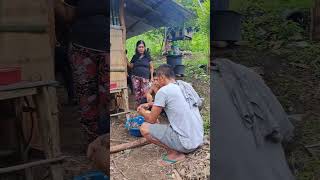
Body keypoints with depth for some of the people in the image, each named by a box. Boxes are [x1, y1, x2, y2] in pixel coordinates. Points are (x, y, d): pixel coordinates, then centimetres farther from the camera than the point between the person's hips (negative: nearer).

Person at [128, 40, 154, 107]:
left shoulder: (147, 56, 6)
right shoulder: (135, 56, 12)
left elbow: (151, 67, 8)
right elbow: (131, 66, 16)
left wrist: (152, 77, 2)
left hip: (145, 77, -2)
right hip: (135, 77, 2)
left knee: (144, 93, -9)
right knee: (137, 93, -1)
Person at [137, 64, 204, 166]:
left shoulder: (163, 91, -12)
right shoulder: (186, 86, 10)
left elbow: (151, 120, -5)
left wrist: (142, 112, 15)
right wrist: (150, 104, 24)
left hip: (186, 143, -8)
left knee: (144, 128, -5)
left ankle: (175, 153, -2)